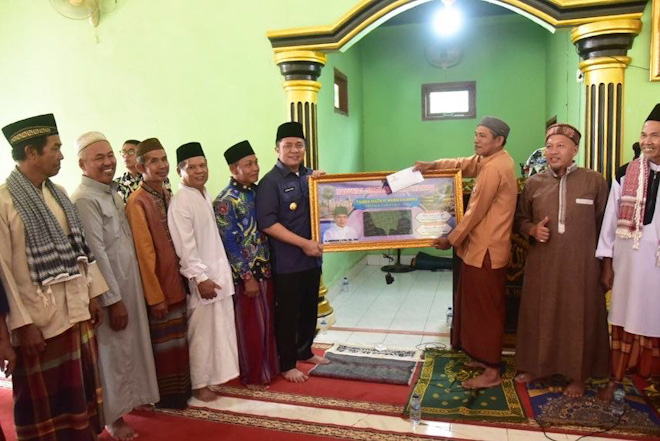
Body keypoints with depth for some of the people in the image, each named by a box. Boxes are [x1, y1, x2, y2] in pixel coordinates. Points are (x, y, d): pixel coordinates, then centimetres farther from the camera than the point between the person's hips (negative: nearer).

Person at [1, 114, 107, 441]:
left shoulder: (58, 194, 8)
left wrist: (93, 296, 10)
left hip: (76, 311, 6)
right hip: (38, 318, -6)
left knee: (80, 389, 18)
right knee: (45, 400, 11)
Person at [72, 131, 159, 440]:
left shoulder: (112, 193, 9)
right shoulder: (84, 200, -19)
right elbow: (96, 253, -22)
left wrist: (127, 292, 14)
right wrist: (114, 299, -19)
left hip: (128, 282, 8)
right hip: (107, 289, -8)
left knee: (131, 344, 20)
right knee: (112, 350, 6)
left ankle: (131, 398, 39)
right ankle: (113, 416, 24)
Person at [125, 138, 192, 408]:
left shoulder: (167, 196, 7)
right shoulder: (137, 202, -17)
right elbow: (144, 252, -19)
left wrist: (182, 279, 11)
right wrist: (156, 295, -18)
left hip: (176, 279, 8)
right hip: (158, 285, -8)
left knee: (178, 338, 19)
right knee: (163, 342, 7)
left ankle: (180, 388, 35)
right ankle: (165, 395, 25)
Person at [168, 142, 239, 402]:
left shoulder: (205, 194, 10)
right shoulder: (180, 202, -16)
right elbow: (185, 246, -20)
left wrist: (220, 272, 16)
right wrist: (200, 277, -22)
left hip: (219, 272, 8)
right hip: (202, 277, -8)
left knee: (220, 328, 16)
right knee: (202, 331, 4)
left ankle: (214, 374, 32)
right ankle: (199, 384, 19)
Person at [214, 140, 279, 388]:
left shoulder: (257, 191, 6)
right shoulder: (225, 201, -15)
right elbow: (229, 244, -16)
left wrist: (268, 266, 8)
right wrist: (247, 277, -16)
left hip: (266, 268, 7)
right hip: (246, 273, -6)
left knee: (268, 321, 16)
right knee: (251, 325, 6)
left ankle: (269, 366, 33)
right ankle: (252, 375, 23)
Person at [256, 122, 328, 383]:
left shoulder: (310, 176, 9)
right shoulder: (270, 182, -10)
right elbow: (267, 224, -18)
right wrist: (303, 243, -20)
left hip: (312, 258, 7)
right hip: (286, 262, -6)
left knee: (309, 309, 19)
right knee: (287, 314, 6)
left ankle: (304, 351, 39)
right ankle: (287, 364, 21)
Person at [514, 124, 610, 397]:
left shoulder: (595, 181, -4)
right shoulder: (534, 183, 1)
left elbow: (604, 223, 2)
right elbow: (520, 219, 12)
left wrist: (604, 261, 1)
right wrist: (532, 229, -10)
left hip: (580, 265, -2)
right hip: (542, 264, 2)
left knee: (578, 318, 8)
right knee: (538, 315, 12)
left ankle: (577, 375, 26)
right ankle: (535, 366, 31)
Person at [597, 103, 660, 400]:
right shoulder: (626, 175, 0)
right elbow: (610, 220, 2)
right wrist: (606, 264, 0)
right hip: (629, 261, 1)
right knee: (625, 322, 12)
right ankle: (616, 379, 24)